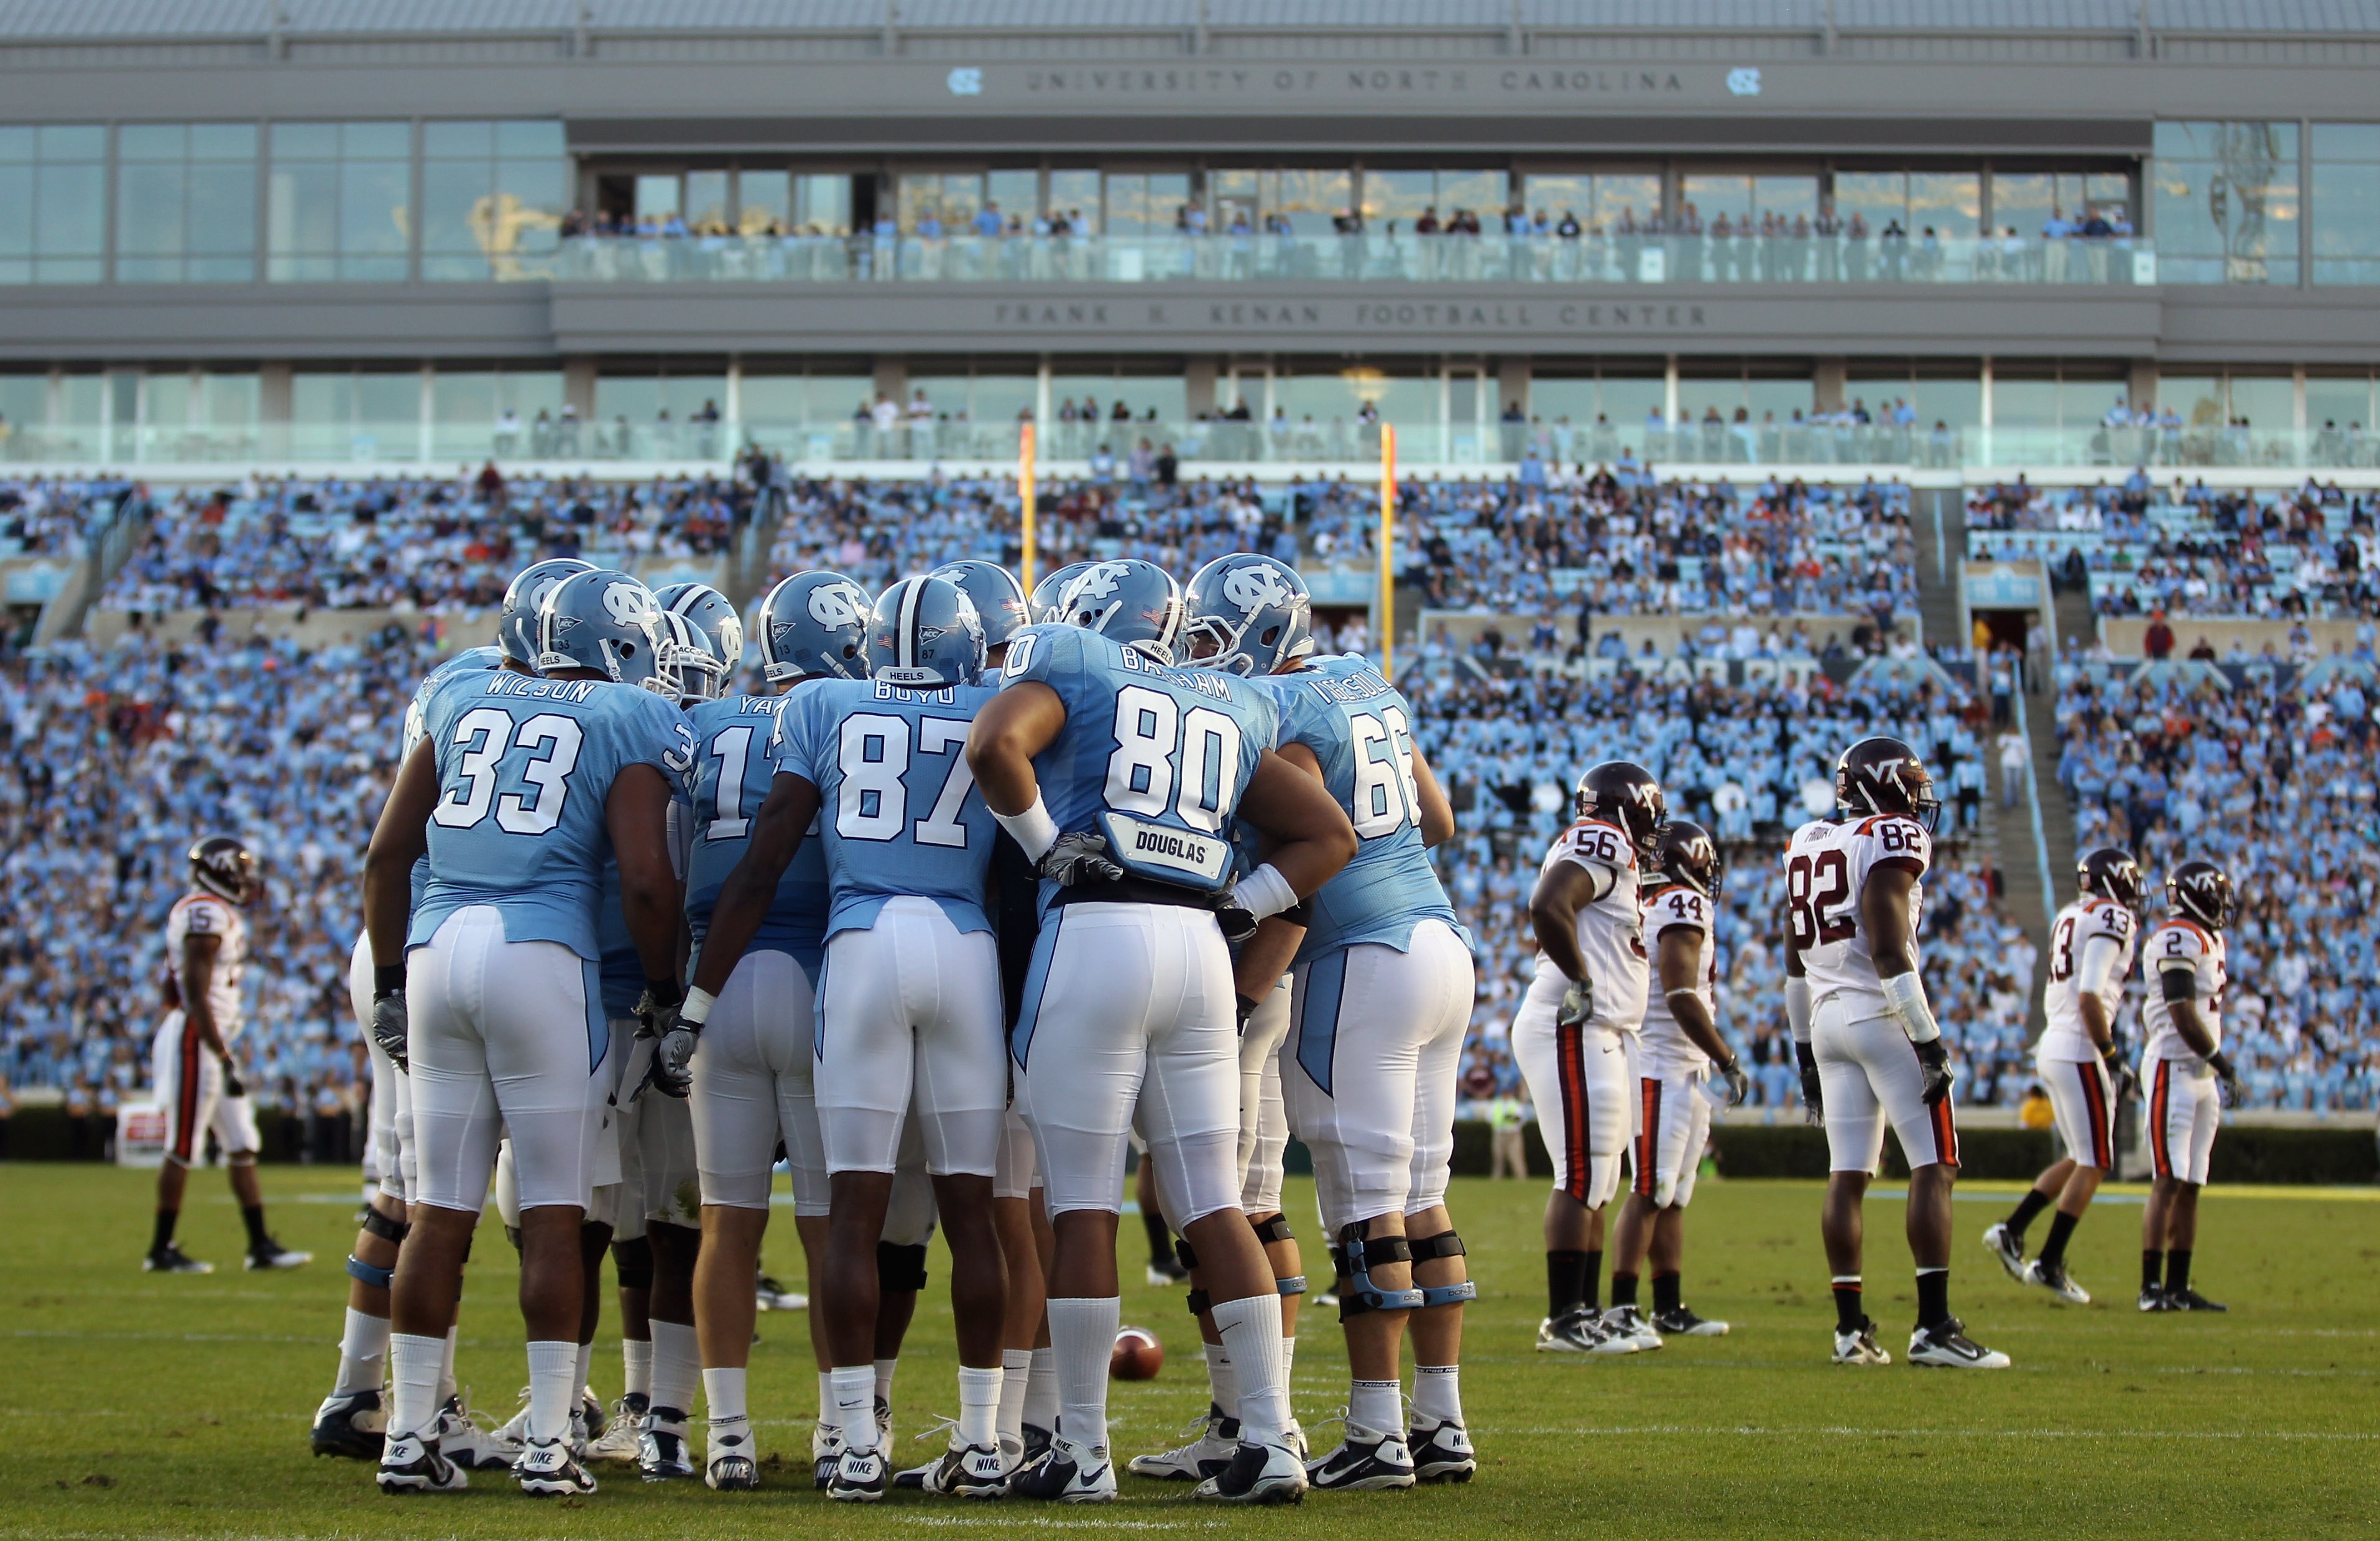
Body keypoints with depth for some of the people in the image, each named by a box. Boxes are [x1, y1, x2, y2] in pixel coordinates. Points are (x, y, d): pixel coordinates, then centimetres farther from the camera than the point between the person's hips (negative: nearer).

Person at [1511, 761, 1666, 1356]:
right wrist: (1581, 980, -19)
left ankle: (1583, 1313, 16)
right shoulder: (1601, 845, -10)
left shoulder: (1611, 859, 20)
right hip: (1574, 1033, -11)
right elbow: (1547, 907, -26)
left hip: (1600, 1038, 11)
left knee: (1597, 1183, 12)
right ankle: (1563, 1321, -10)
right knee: (1583, 1177, -10)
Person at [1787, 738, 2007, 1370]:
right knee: (1933, 1168, -5)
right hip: (1883, 1014, -8)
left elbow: (1795, 962, 18)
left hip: (1828, 1018, 8)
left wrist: (1805, 1047, 24)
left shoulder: (1808, 845, 15)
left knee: (1847, 1175, 7)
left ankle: (1851, 1328, 6)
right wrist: (1928, 1040, -16)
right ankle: (1934, 1327, -11)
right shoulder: (1890, 843, -9)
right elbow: (1889, 952, -18)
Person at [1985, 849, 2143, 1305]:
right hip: (2079, 1052, -9)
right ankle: (2049, 1265, -1)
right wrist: (2112, 1056, -15)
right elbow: (2089, 997, -20)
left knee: (2079, 1160, 18)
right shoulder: (2112, 919, -11)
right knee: (2094, 1165, -1)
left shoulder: (2069, 918, 16)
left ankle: (2011, 1231, 12)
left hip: (2052, 1047, 9)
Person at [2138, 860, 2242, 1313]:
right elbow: (2183, 1016, -19)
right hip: (2174, 1070, -9)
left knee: (2191, 1186, 8)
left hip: (2202, 1075, 9)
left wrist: (2217, 1067, 15)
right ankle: (2151, 1289, -10)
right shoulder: (2179, 939, -13)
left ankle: (2178, 1287, 11)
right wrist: (2222, 1062, -16)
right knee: (2169, 1182, -11)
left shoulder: (2208, 941, 17)